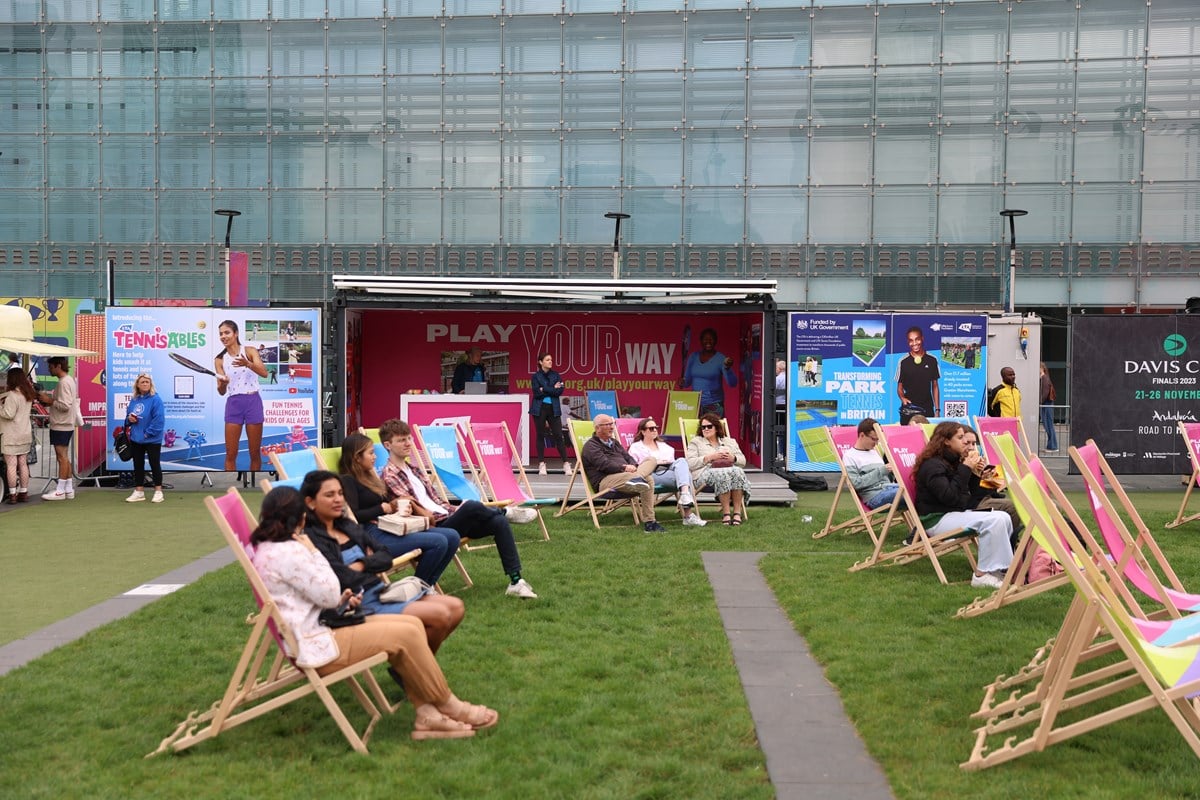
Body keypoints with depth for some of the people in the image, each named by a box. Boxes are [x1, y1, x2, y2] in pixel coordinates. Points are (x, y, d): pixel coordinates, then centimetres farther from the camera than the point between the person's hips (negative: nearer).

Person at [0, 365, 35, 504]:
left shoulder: (12, 395, -17)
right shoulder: (28, 394, 7)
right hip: (25, 434, 8)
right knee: (23, 464, 11)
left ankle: (12, 495, -1)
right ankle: (23, 493, 16)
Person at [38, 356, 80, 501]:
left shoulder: (64, 382, -16)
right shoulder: (69, 380, 14)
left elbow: (65, 406, -22)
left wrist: (49, 401, -12)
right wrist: (47, 396, 7)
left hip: (61, 426, -10)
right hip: (65, 425, 10)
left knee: (62, 458, -6)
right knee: (64, 457, 13)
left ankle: (60, 491, -3)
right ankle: (69, 489, 16)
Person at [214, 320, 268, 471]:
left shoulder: (249, 351, -1)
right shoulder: (220, 360, 6)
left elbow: (264, 373, -17)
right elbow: (221, 392, 2)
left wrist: (247, 364, -35)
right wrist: (222, 384, -22)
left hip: (253, 402, -2)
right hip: (233, 404, 2)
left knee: (255, 453, 4)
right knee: (230, 454, 0)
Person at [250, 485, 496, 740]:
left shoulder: (265, 548, 12)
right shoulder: (286, 552, -20)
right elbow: (329, 595, -15)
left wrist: (339, 600, 5)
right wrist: (313, 552, -8)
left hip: (314, 631, 11)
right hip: (316, 646, -11)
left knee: (412, 624, 1)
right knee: (406, 635, -13)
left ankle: (427, 715, -3)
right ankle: (450, 708, 5)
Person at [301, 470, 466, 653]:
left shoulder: (348, 526, 14)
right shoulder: (311, 539, -12)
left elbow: (386, 557, 9)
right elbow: (344, 579, -20)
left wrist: (361, 565, -10)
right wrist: (371, 562, -1)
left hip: (382, 590, 9)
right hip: (360, 604, -9)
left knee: (456, 607, -2)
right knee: (440, 615, -20)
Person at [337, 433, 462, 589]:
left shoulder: (370, 476, 24)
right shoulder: (348, 481, -3)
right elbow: (353, 516, -16)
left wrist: (399, 505, 2)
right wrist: (386, 508, -9)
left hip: (390, 528, 9)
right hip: (374, 535, -9)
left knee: (452, 537, -4)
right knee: (438, 542, -23)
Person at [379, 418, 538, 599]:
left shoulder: (414, 470, 23)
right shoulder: (390, 475, -3)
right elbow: (413, 509, -14)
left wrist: (457, 510, 4)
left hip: (447, 518, 8)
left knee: (499, 522, -12)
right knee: (471, 506, -33)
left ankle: (515, 581, -14)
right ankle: (505, 511, -2)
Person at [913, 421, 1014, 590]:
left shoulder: (953, 461, 16)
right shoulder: (932, 465, -14)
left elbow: (968, 494, 16)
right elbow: (949, 497, -24)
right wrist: (965, 469, -19)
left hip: (957, 512, 10)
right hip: (937, 520, -10)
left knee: (1004, 518, -4)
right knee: (994, 521, -24)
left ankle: (1000, 568, -4)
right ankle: (982, 575, -22)